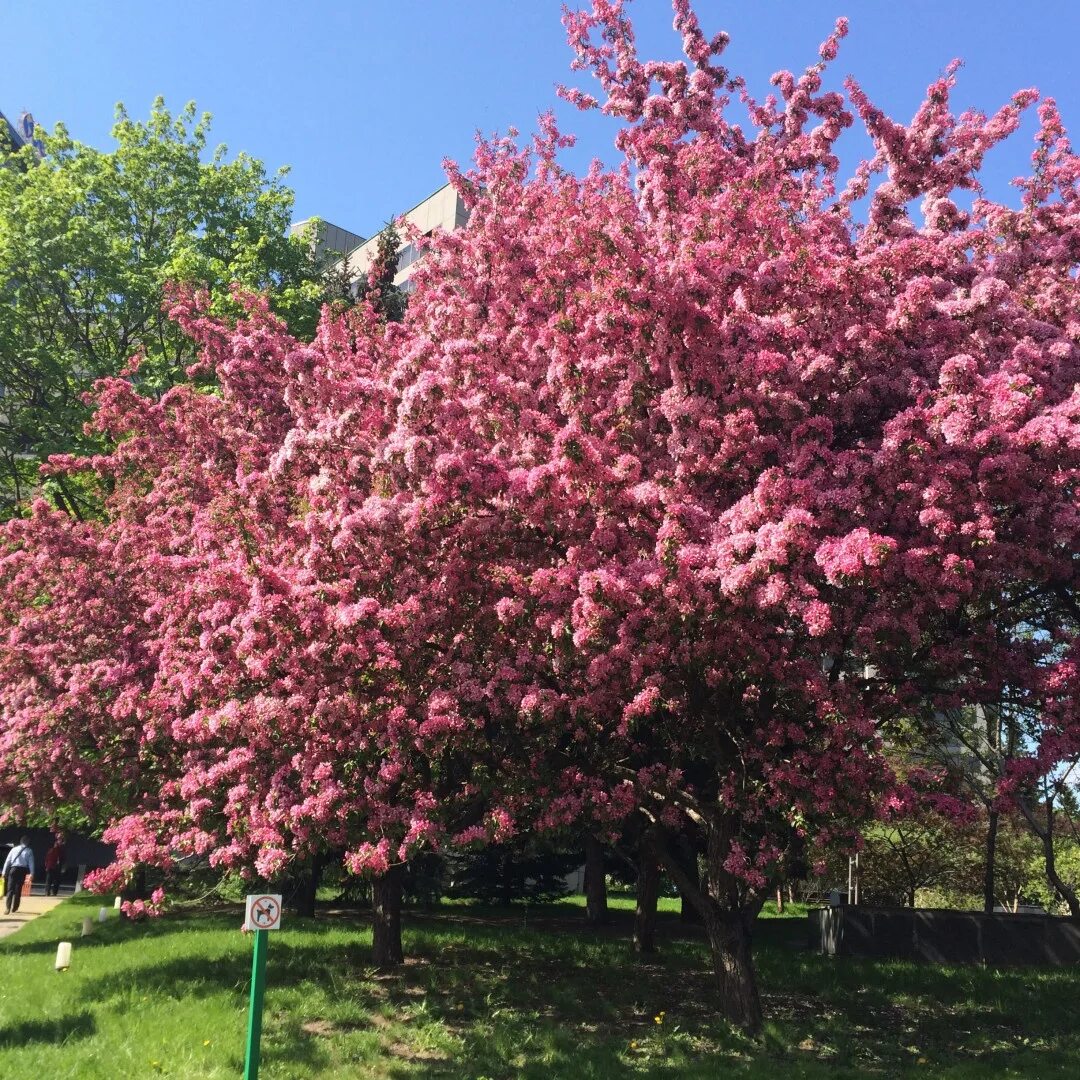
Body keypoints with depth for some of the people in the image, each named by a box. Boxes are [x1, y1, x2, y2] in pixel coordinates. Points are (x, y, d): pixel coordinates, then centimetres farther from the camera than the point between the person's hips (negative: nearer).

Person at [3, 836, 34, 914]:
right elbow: (31, 863, -1)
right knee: (18, 889, 11)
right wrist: (32, 874, 1)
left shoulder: (14, 849, 7)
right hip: (22, 870, 0)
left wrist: (4, 872, 9)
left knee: (10, 889, -2)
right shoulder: (29, 851, 3)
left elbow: (7, 861, 6)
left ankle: (7, 907, -17)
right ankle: (14, 907, 17)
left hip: (13, 869, 0)